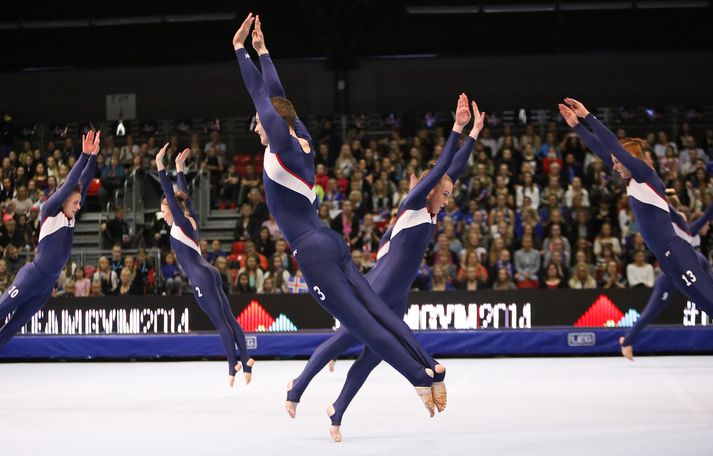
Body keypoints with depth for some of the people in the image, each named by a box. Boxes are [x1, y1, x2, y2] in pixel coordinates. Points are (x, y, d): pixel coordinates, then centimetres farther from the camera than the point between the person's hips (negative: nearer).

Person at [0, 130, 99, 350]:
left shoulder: (70, 217, 9)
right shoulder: (50, 212, -8)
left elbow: (83, 184, 5)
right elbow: (69, 183, -17)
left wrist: (93, 156, -2)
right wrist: (85, 155, -21)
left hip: (48, 285, 7)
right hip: (32, 277, -7)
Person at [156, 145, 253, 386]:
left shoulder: (182, 223, -5)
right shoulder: (189, 220, 15)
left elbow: (171, 194, -10)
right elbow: (184, 195, 25)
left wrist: (160, 166, -11)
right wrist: (179, 167, 28)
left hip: (202, 278, -9)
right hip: (209, 274, 9)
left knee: (221, 323, -10)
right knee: (228, 320, 4)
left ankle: (233, 367, -11)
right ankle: (245, 362, 1)